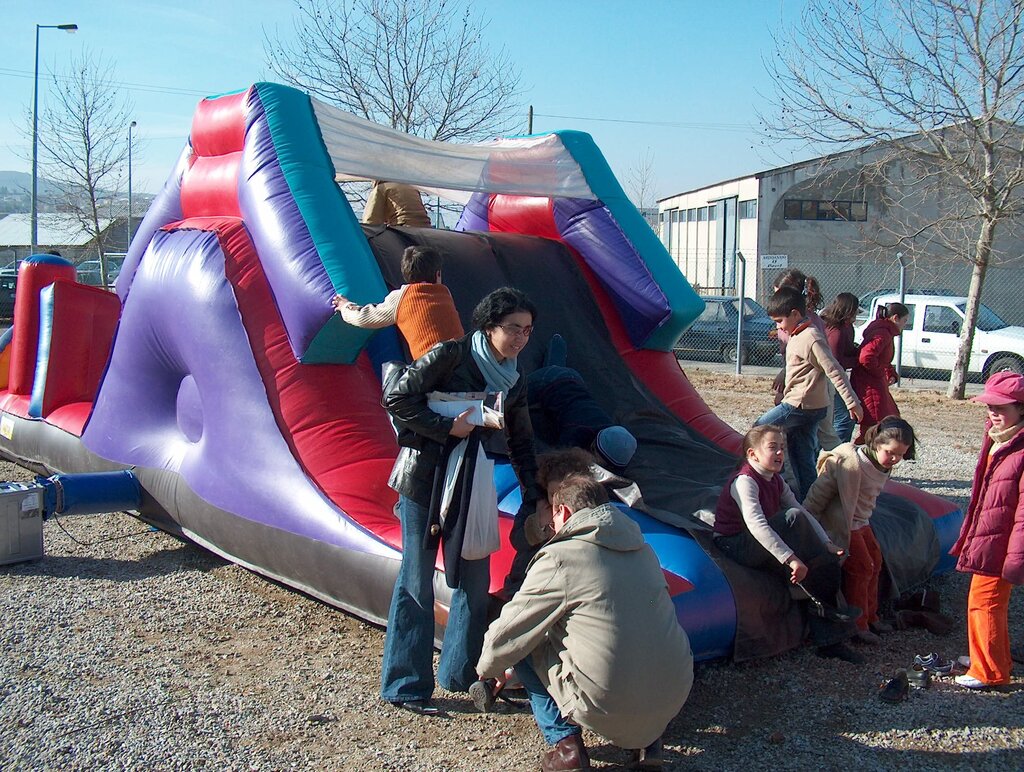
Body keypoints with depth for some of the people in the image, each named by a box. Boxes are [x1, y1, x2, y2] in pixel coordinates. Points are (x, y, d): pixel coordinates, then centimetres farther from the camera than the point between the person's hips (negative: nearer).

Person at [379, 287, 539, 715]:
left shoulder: (515, 381, 8)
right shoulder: (450, 355, -12)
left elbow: (520, 442, 15)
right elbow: (396, 397, -15)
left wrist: (533, 495, 9)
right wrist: (446, 427, -19)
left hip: (471, 484, 6)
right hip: (423, 478, -6)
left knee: (475, 581, 8)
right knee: (417, 581, 0)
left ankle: (460, 673, 25)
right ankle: (404, 685, 12)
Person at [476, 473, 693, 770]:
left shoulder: (558, 559, -7)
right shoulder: (642, 548, 12)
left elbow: (506, 635, 0)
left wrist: (486, 672, 22)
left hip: (609, 709, -6)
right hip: (677, 696, 6)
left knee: (524, 647, 14)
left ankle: (564, 744, 7)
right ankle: (649, 740, 23)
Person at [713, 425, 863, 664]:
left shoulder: (776, 480, 7)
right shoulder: (745, 481, -20)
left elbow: (805, 512, 3)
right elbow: (756, 525, -34)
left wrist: (826, 544, -12)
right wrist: (791, 558, -40)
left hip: (758, 545, 8)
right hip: (735, 545, -8)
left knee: (829, 561, -11)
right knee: (794, 518, -28)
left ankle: (829, 639, -4)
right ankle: (821, 602, -20)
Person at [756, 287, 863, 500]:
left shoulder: (810, 338, -18)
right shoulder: (797, 336, 12)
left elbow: (834, 371, -20)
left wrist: (851, 401, -20)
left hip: (801, 405, -10)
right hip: (808, 407, 10)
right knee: (802, 457, 10)